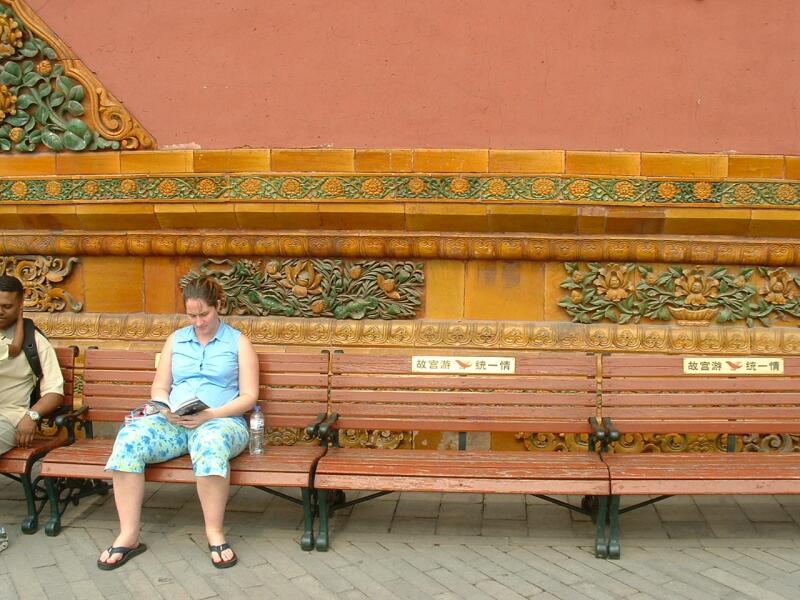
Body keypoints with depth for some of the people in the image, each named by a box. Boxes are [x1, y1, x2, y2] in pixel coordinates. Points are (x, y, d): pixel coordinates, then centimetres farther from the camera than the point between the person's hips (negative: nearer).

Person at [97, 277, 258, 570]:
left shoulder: (239, 342, 10)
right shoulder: (176, 340, 21)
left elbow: (249, 396, 2)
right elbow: (159, 387, 18)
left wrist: (211, 414, -14)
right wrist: (167, 410, -6)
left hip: (220, 421, -3)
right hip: (172, 422, 4)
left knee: (211, 442, -41)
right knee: (129, 437, -28)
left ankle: (215, 533, -29)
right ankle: (129, 536, -25)